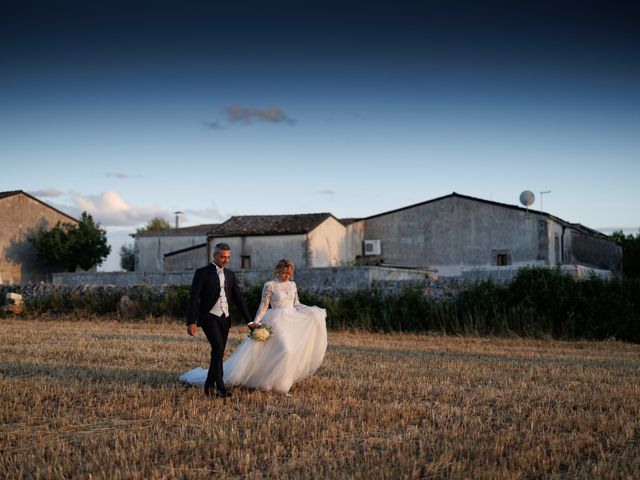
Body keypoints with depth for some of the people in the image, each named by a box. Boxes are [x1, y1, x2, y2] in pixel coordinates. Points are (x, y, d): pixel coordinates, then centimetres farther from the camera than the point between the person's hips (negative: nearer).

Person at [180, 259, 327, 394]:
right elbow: (263, 305, -8)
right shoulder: (270, 285, -6)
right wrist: (256, 322, -18)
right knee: (284, 349, -19)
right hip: (277, 321, -7)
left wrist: (313, 311, 9)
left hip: (292, 321, 7)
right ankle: (278, 382, -6)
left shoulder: (292, 285, 11)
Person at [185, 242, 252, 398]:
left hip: (224, 318, 6)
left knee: (218, 353, 7)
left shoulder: (229, 274, 13)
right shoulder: (202, 273, -3)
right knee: (218, 348, -20)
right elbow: (194, 298, -7)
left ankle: (209, 385, 21)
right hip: (209, 317, -6)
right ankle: (220, 388, -19)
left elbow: (238, 298, 16)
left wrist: (249, 320, 13)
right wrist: (191, 322, -14)